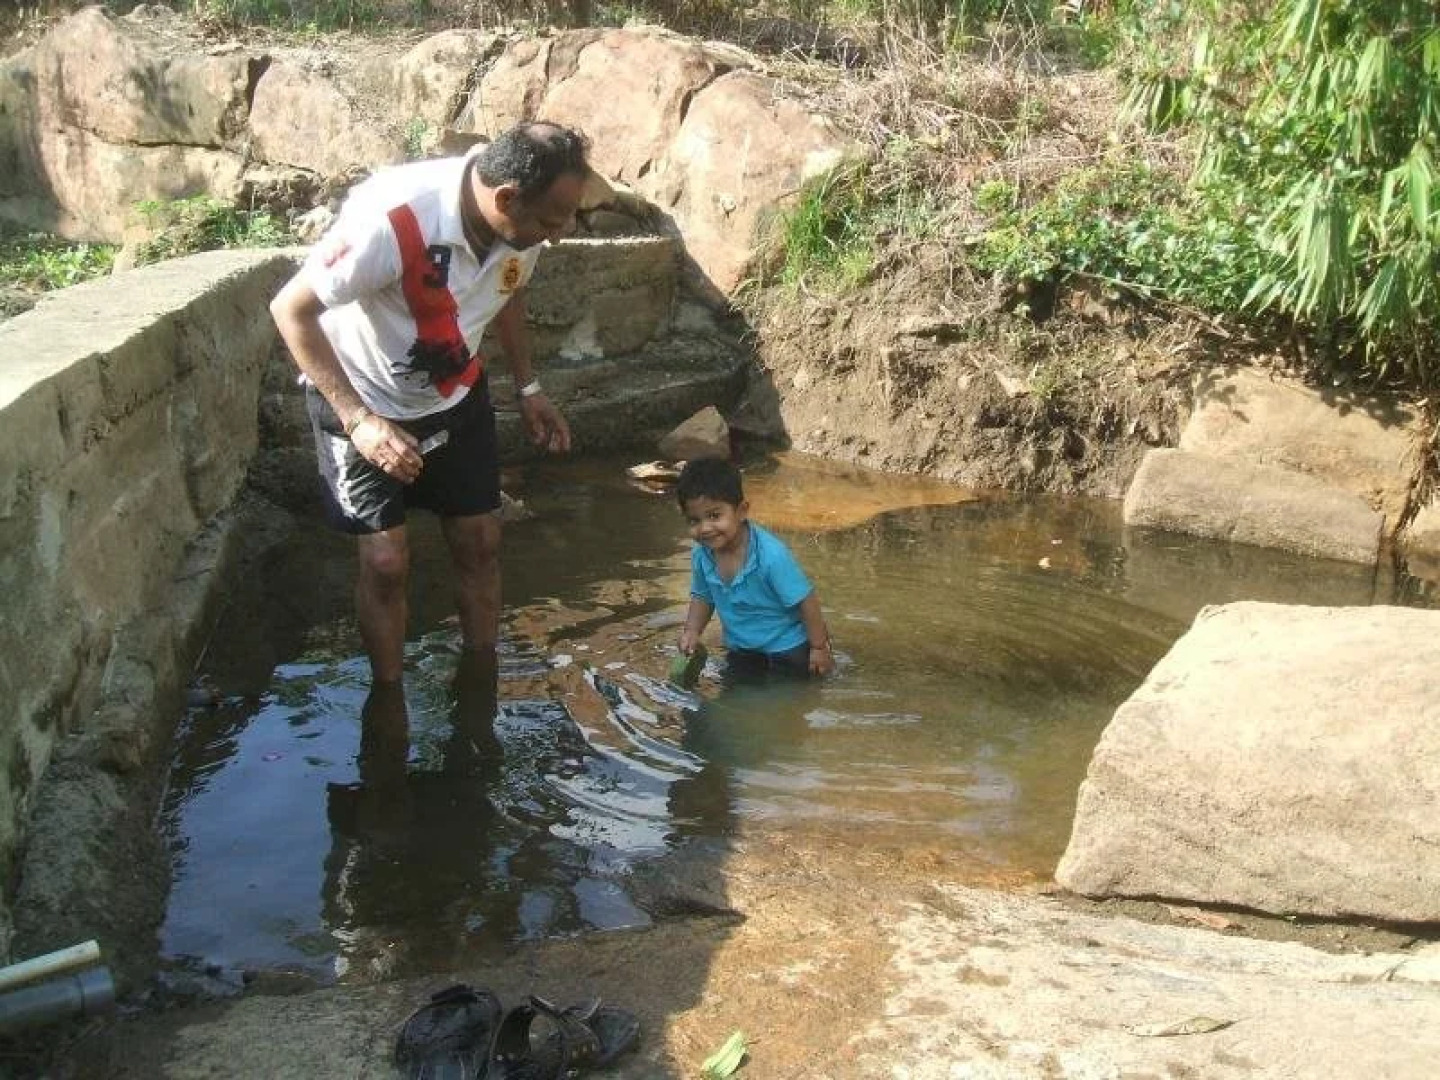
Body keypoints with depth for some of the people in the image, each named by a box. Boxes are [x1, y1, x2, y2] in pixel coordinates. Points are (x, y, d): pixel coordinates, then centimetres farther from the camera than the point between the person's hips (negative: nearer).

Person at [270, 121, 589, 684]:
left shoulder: (521, 223, -18)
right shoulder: (391, 219, -37)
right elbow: (291, 309, -27)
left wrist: (528, 388, 2)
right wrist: (360, 420, -31)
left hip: (455, 395, 5)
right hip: (363, 403, -5)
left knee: (480, 543, 7)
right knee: (386, 561, -6)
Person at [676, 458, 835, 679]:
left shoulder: (771, 555, -34)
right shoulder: (701, 555, -15)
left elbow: (806, 601, -24)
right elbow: (702, 597, 5)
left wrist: (819, 648, -16)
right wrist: (691, 631, -11)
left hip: (788, 649, -5)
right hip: (741, 650, 6)